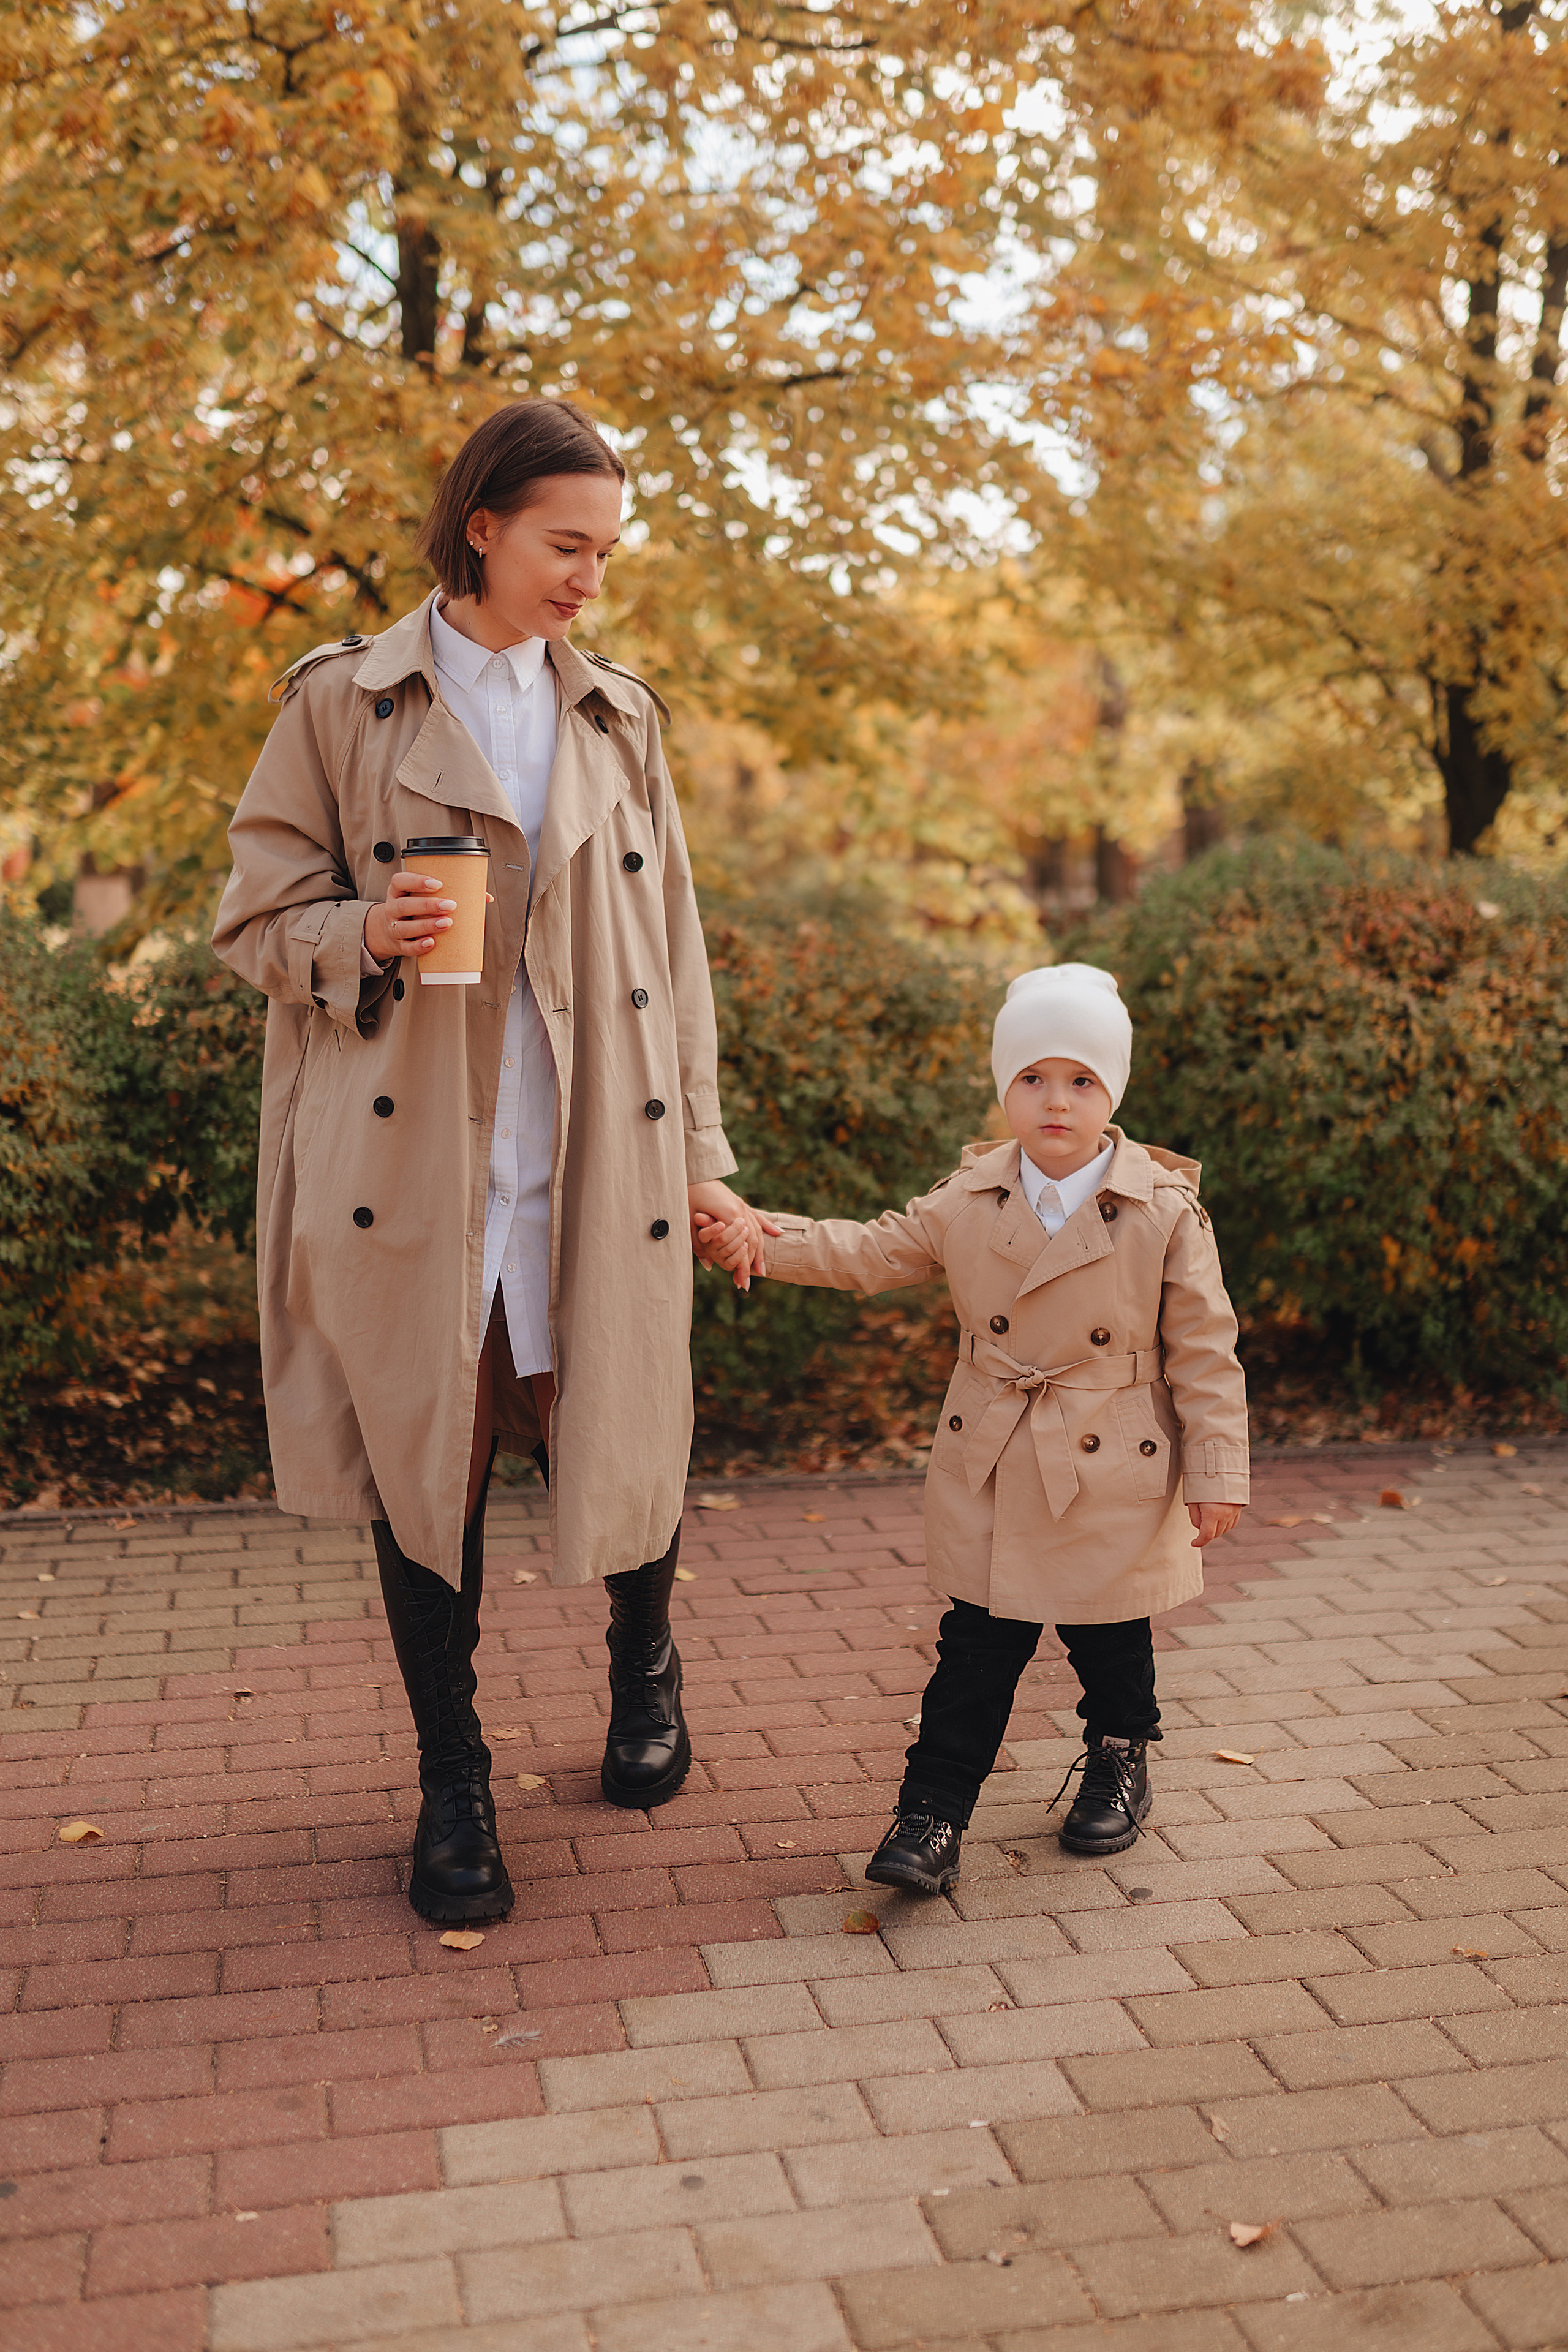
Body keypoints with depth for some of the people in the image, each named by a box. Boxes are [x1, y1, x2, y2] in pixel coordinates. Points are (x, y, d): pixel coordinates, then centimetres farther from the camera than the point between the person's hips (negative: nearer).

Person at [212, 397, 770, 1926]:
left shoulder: (616, 719, 13)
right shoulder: (342, 701, 3)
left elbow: (669, 941, 14)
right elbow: (257, 917, 5)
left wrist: (700, 1151, 10)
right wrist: (365, 932, -18)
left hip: (593, 1167, 2)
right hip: (409, 1165, -2)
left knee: (619, 1445, 4)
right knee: (425, 1465, 4)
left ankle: (643, 1662, 37)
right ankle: (452, 1784, 23)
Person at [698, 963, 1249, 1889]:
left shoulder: (1167, 1210, -10)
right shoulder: (968, 1200, -2)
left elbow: (1204, 1351, -6)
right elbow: (870, 1254, 6)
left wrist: (1216, 1472, -6)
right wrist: (758, 1237, -5)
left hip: (1115, 1479, -1)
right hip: (990, 1477, 2)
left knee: (1111, 1640, 15)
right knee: (978, 1646, 5)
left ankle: (1119, 1763, 41)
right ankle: (934, 1813, 13)